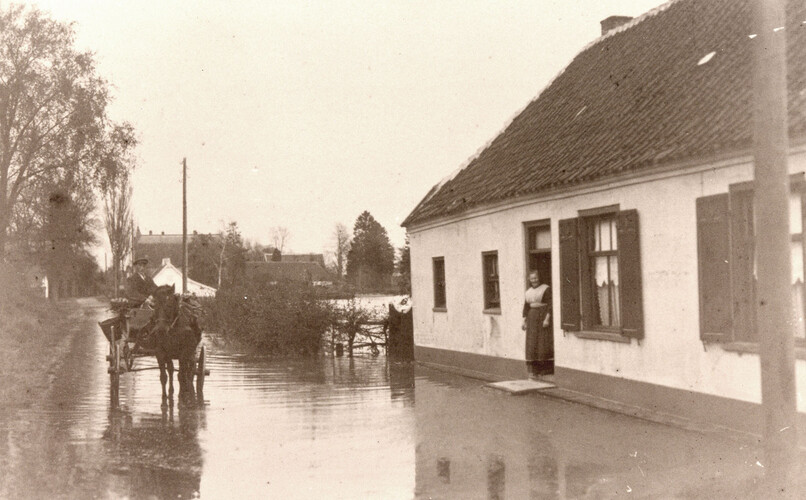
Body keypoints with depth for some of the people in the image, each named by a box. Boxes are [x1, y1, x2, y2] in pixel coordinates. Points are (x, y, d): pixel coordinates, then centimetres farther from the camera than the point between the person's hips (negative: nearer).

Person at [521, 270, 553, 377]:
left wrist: (547, 319, -20)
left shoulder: (546, 289, -5)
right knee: (532, 342, 2)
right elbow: (526, 306, 16)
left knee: (544, 341, -5)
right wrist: (524, 321, 10)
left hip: (543, 316, -6)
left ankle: (547, 369, -1)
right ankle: (533, 369, 5)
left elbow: (550, 305, -11)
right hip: (532, 318, 6)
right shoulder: (529, 291, 14)